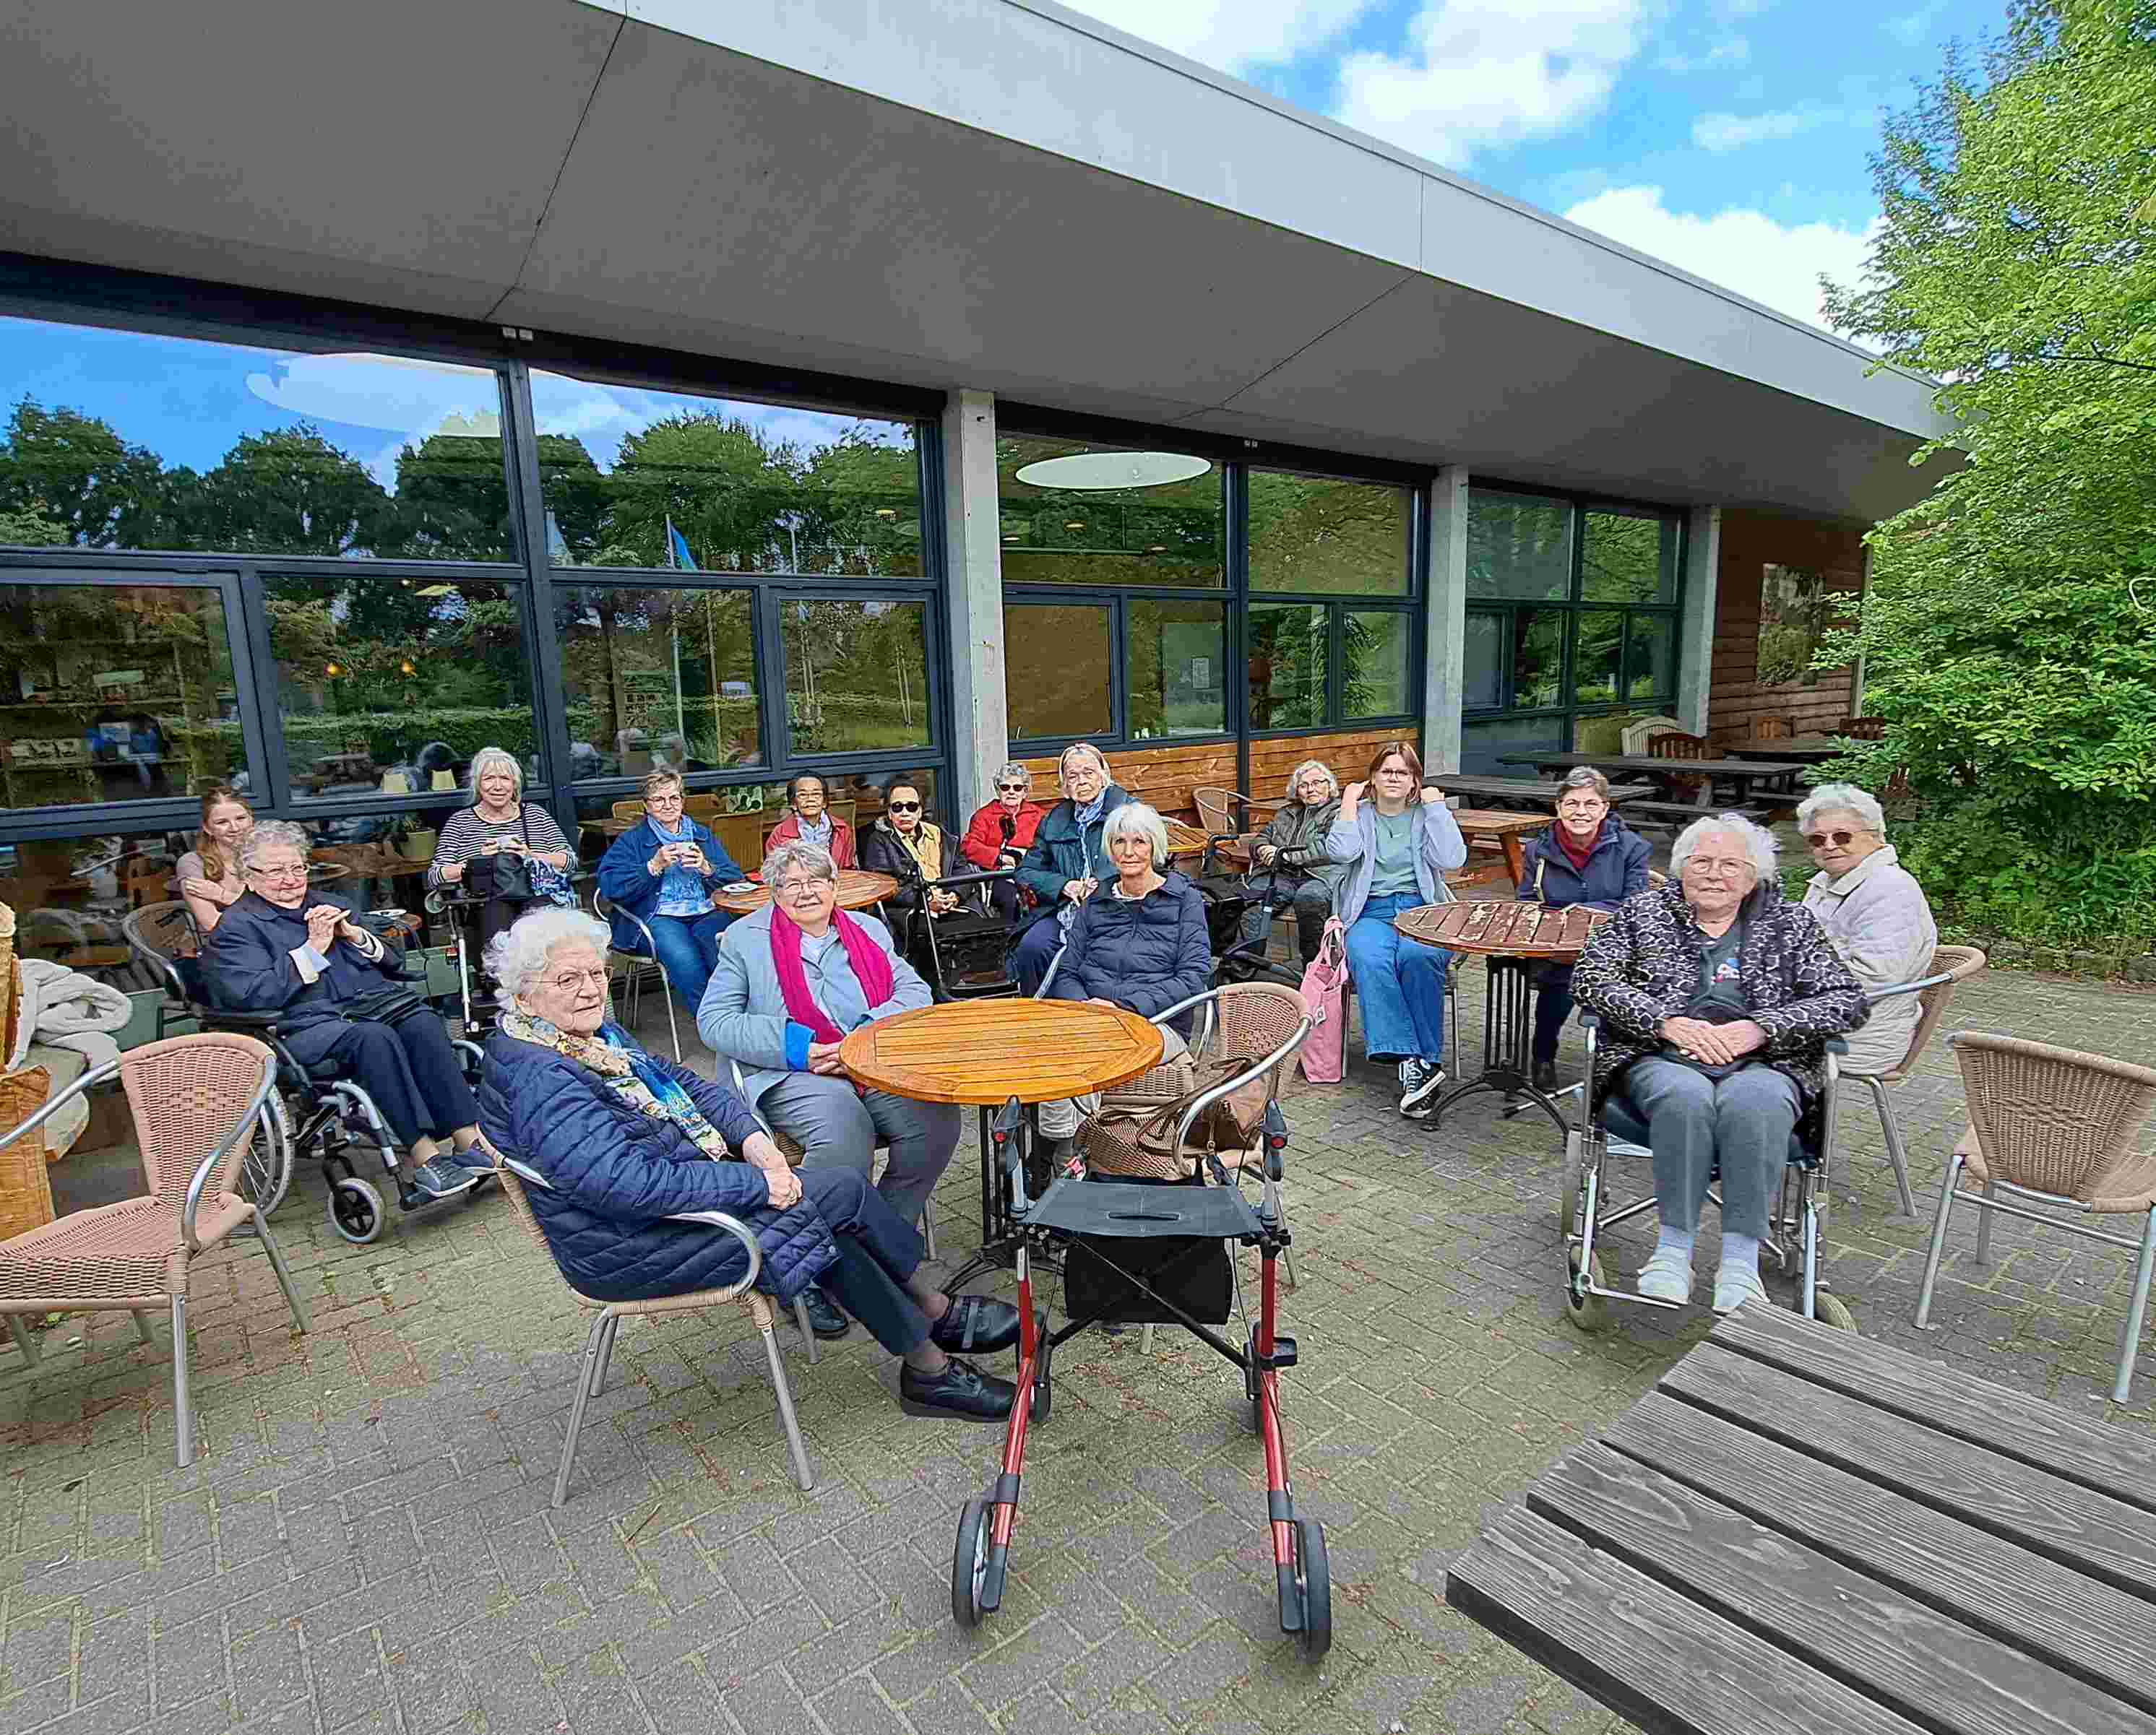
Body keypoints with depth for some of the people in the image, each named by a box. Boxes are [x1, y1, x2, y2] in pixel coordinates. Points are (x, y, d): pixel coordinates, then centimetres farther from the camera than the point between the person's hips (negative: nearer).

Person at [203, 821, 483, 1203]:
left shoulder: (329, 907, 29)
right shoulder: (235, 927, 12)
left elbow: (394, 964, 24)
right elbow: (253, 995, -7)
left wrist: (354, 935, 6)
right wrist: (313, 947, -6)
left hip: (371, 1003, 5)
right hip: (306, 1024, -4)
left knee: (423, 1022, -29)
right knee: (373, 1036, -36)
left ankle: (468, 1140, -36)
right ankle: (423, 1157, -38)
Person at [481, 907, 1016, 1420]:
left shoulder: (594, 1034, 7)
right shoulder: (537, 1082, -25)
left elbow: (680, 1082, 12)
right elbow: (627, 1184, -32)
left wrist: (750, 1134, -6)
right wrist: (755, 1183, -27)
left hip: (678, 1186, 9)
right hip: (633, 1249, -9)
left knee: (831, 1230, 0)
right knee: (843, 1190, -12)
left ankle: (929, 1368, 13)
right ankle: (938, 1314, 8)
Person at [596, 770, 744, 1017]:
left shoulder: (703, 835, 23)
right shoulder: (631, 840, 15)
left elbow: (736, 880, 15)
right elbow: (610, 885, -2)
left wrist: (706, 868, -5)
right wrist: (655, 865, -9)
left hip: (707, 913, 2)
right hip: (658, 917, -2)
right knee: (685, 960, -35)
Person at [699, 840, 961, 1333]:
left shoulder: (869, 930, 21)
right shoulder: (745, 939, 12)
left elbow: (914, 991, 11)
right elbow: (714, 1020, 2)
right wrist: (795, 1047, -12)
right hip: (794, 1075, -3)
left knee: (937, 1117, -25)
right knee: (844, 1135, -34)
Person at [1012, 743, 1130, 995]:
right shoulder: (1053, 820, 18)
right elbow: (1026, 871, 17)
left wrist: (1103, 886, -14)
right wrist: (1064, 886, -3)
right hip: (1063, 911, 4)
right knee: (1030, 947, -26)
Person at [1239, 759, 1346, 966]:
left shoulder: (1340, 812, 11)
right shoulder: (1286, 813, 31)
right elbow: (1260, 838, 30)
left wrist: (1286, 855, -12)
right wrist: (1262, 849, 3)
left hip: (1320, 874, -4)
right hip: (1281, 875, 4)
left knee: (1308, 898, -39)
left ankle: (1314, 962, -24)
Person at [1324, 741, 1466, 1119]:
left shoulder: (1427, 814, 16)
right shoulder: (1358, 813, 15)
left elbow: (1451, 858, -3)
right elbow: (1341, 851, -8)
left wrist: (1434, 805, 1)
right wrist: (1350, 801, 1)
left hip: (1421, 909, 0)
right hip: (1370, 912, 0)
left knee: (1419, 957, -35)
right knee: (1368, 960, -34)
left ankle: (1426, 1059, -27)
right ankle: (1412, 1062, -38)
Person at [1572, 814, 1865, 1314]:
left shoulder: (1792, 923, 19)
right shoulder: (1642, 912, 16)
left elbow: (1846, 999, 8)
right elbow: (1589, 978, 4)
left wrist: (1760, 1028, -9)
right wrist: (1667, 1021, -9)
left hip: (1763, 1063, 1)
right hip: (1662, 1059, 0)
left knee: (1754, 1102, -35)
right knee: (1686, 1096, -35)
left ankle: (1740, 1262, -31)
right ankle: (1674, 1251, -28)